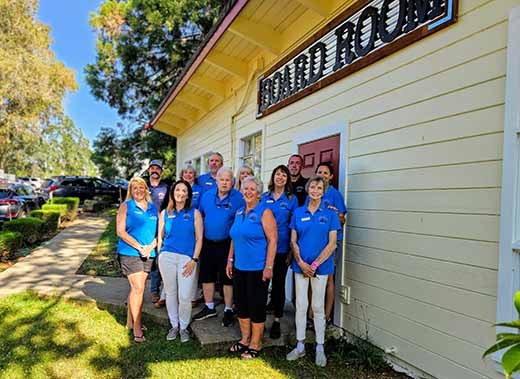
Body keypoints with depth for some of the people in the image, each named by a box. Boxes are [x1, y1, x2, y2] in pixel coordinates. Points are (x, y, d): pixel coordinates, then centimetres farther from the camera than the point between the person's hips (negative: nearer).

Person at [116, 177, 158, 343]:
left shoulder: (153, 208, 10)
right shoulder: (125, 206, 0)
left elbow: (160, 231, 7)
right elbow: (120, 231, -8)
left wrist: (150, 247, -10)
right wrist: (139, 247, -14)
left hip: (149, 254, 4)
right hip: (129, 253, -4)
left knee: (136, 288, 13)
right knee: (138, 288, -8)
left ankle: (130, 321, 27)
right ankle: (137, 327, 4)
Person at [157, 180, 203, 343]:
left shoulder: (194, 213, 3)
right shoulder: (165, 213, 10)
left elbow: (199, 238, 0)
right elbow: (160, 236, 14)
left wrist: (194, 260, -6)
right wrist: (160, 256, 8)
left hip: (187, 258, -2)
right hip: (167, 257, 2)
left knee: (185, 297, -3)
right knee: (170, 293, 11)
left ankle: (184, 327, 20)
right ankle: (174, 325, 29)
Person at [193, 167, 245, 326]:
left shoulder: (239, 198, -10)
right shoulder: (206, 196, 4)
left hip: (228, 245, -4)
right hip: (208, 243, 5)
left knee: (227, 278, 6)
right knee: (206, 276, 14)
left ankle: (229, 310, 23)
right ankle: (209, 308, 33)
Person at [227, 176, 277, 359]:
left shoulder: (264, 212, -10)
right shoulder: (239, 212, 11)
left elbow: (272, 240, -15)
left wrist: (268, 266, -19)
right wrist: (230, 260, 14)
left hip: (257, 269, -7)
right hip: (239, 267, 7)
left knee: (256, 306, 4)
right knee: (241, 305, 16)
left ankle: (255, 344, 21)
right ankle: (245, 340, 33)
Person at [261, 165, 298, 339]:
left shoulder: (292, 199, 1)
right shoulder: (264, 197, 6)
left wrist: (292, 251, -3)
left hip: (281, 248, -2)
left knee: (279, 283, 6)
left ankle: (277, 320, 20)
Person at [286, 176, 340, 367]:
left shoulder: (330, 214, -2)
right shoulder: (298, 212, 4)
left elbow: (332, 243, -7)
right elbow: (293, 240, 3)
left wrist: (315, 264, -13)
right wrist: (301, 263, -9)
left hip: (321, 266, -2)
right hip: (300, 266, 2)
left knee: (318, 307, 8)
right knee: (300, 306, 9)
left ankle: (320, 348, 22)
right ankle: (300, 346, 23)